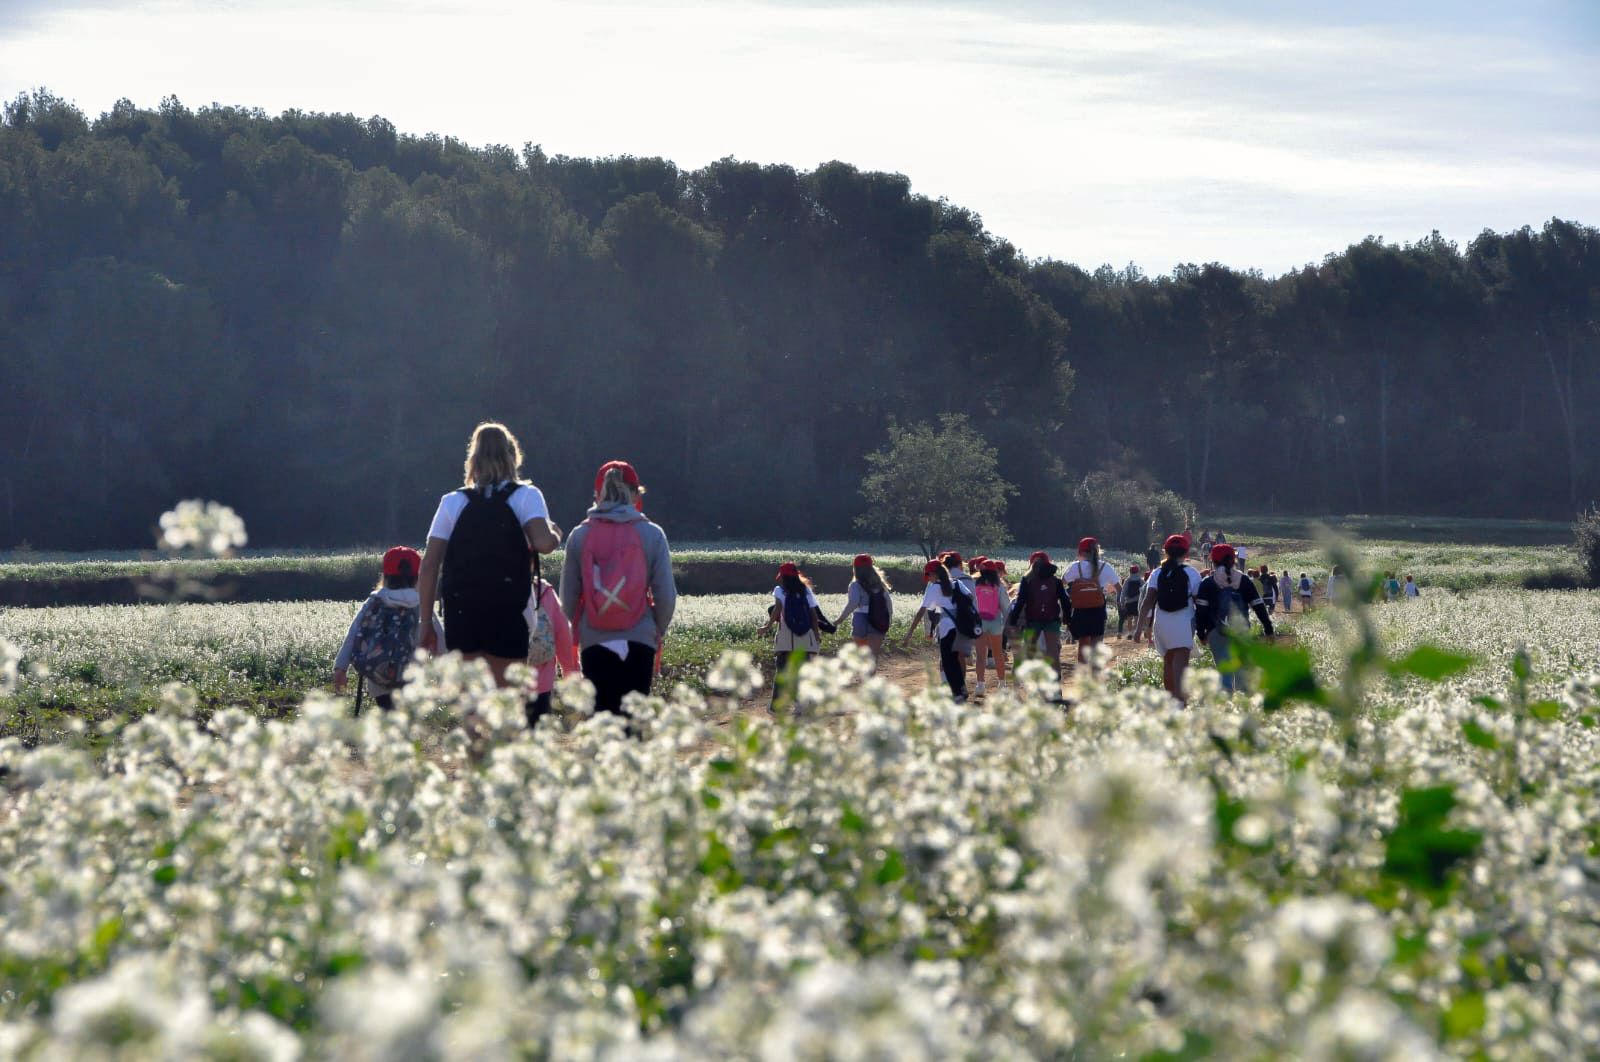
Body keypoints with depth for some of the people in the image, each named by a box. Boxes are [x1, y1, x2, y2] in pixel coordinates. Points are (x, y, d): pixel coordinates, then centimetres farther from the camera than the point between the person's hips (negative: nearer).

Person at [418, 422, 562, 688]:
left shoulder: (452, 502, 9)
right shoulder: (525, 496, 2)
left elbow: (429, 567, 4)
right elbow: (543, 543, -17)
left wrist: (426, 623, 9)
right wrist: (555, 535, 6)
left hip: (461, 614, 2)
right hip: (507, 614, -2)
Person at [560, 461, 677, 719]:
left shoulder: (580, 536, 1)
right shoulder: (651, 535, -2)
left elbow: (568, 595, 2)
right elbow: (666, 594, -2)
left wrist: (576, 630, 17)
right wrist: (659, 631, 14)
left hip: (594, 642, 1)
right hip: (639, 641, -1)